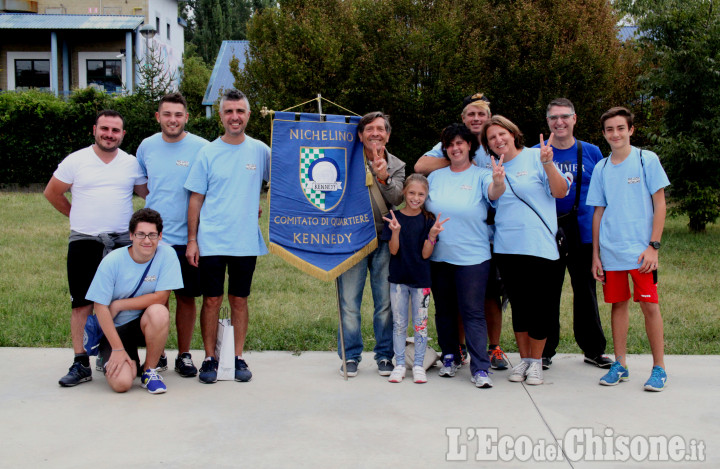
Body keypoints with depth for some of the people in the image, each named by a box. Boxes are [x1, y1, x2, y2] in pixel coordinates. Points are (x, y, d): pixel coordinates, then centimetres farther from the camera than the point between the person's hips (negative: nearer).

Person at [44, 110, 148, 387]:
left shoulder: (132, 164, 7)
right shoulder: (76, 161, 2)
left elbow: (149, 194, 17)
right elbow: (52, 193, 10)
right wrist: (77, 216, 10)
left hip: (123, 242, 1)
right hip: (84, 242, -1)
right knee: (82, 304, -3)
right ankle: (81, 363, 1)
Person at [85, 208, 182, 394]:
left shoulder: (167, 255, -11)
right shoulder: (112, 261, -13)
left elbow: (161, 297, -14)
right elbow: (100, 307, -12)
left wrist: (119, 305, -14)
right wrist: (117, 348, -18)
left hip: (145, 324, 1)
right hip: (115, 329, -1)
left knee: (159, 312, -35)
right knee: (121, 383, -23)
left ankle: (149, 370, -10)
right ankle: (131, 362, 16)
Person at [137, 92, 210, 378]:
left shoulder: (201, 148, -5)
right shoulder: (147, 146, 6)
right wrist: (161, 200, 10)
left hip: (186, 237, -2)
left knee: (186, 297, 6)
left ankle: (184, 355, 19)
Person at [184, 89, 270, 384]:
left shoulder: (260, 151, 2)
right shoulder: (208, 153, 2)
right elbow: (196, 199, 3)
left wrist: (262, 206, 2)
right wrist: (192, 240, -1)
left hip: (246, 242, 1)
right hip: (211, 242, 0)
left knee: (239, 300, 9)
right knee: (212, 300, 3)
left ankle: (238, 357, 19)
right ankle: (210, 358, 15)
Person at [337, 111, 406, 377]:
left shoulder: (397, 166, 9)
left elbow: (397, 199, -7)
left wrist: (383, 178, -23)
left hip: (384, 241, 1)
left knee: (385, 303, 5)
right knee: (349, 302, 0)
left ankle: (384, 355, 18)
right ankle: (350, 356, 13)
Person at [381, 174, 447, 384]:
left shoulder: (428, 221, -2)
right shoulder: (394, 218, -2)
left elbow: (425, 254, -7)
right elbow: (393, 250, -8)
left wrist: (432, 235, -22)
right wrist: (396, 231, -25)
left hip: (421, 279, 0)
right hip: (398, 278, 0)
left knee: (420, 324, 5)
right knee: (399, 323, 7)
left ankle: (418, 365, 16)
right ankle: (399, 364, 17)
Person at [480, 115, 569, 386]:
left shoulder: (534, 157, 0)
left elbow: (560, 192, -6)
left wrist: (548, 163, -18)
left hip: (539, 246, -4)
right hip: (507, 249, 4)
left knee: (539, 307, 0)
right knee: (518, 306, 11)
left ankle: (536, 362, 15)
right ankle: (524, 359, 23)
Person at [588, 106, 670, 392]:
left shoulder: (647, 160, -1)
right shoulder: (601, 168, 9)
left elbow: (659, 204, -3)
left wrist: (653, 245, -10)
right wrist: (595, 254, 9)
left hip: (640, 249, -3)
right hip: (611, 251, 3)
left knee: (649, 304, -4)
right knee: (618, 304, 9)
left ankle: (659, 368, 6)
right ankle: (620, 365, 19)